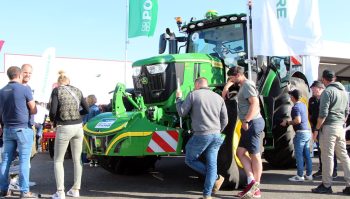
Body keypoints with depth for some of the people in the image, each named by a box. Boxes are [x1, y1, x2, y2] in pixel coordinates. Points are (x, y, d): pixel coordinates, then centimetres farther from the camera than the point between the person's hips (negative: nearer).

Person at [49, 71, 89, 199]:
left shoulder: (56, 91, -4)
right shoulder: (77, 91, 8)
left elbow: (53, 111, -12)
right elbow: (86, 110, 10)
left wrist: (53, 121, 8)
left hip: (64, 128, -4)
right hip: (78, 127, 4)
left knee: (58, 160, 8)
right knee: (77, 159, 14)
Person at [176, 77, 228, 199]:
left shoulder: (193, 95, -2)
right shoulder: (218, 97, 12)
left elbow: (182, 113, 2)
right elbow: (224, 120, 13)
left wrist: (178, 98, 17)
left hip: (201, 135, -5)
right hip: (216, 136, 5)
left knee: (190, 160, 14)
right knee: (211, 164, 9)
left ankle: (216, 178, 8)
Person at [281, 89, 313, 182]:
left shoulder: (295, 107, -14)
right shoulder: (303, 105, 12)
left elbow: (298, 120, -23)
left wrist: (287, 123, -11)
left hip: (300, 132, -8)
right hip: (307, 132, 8)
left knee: (299, 155, -2)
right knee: (307, 155, 12)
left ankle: (300, 176, 1)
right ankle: (309, 175, 16)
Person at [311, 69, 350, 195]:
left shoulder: (327, 92, -10)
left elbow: (323, 113, -15)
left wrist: (316, 129, -10)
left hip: (329, 127, -8)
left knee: (327, 156, -2)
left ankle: (326, 185, 3)